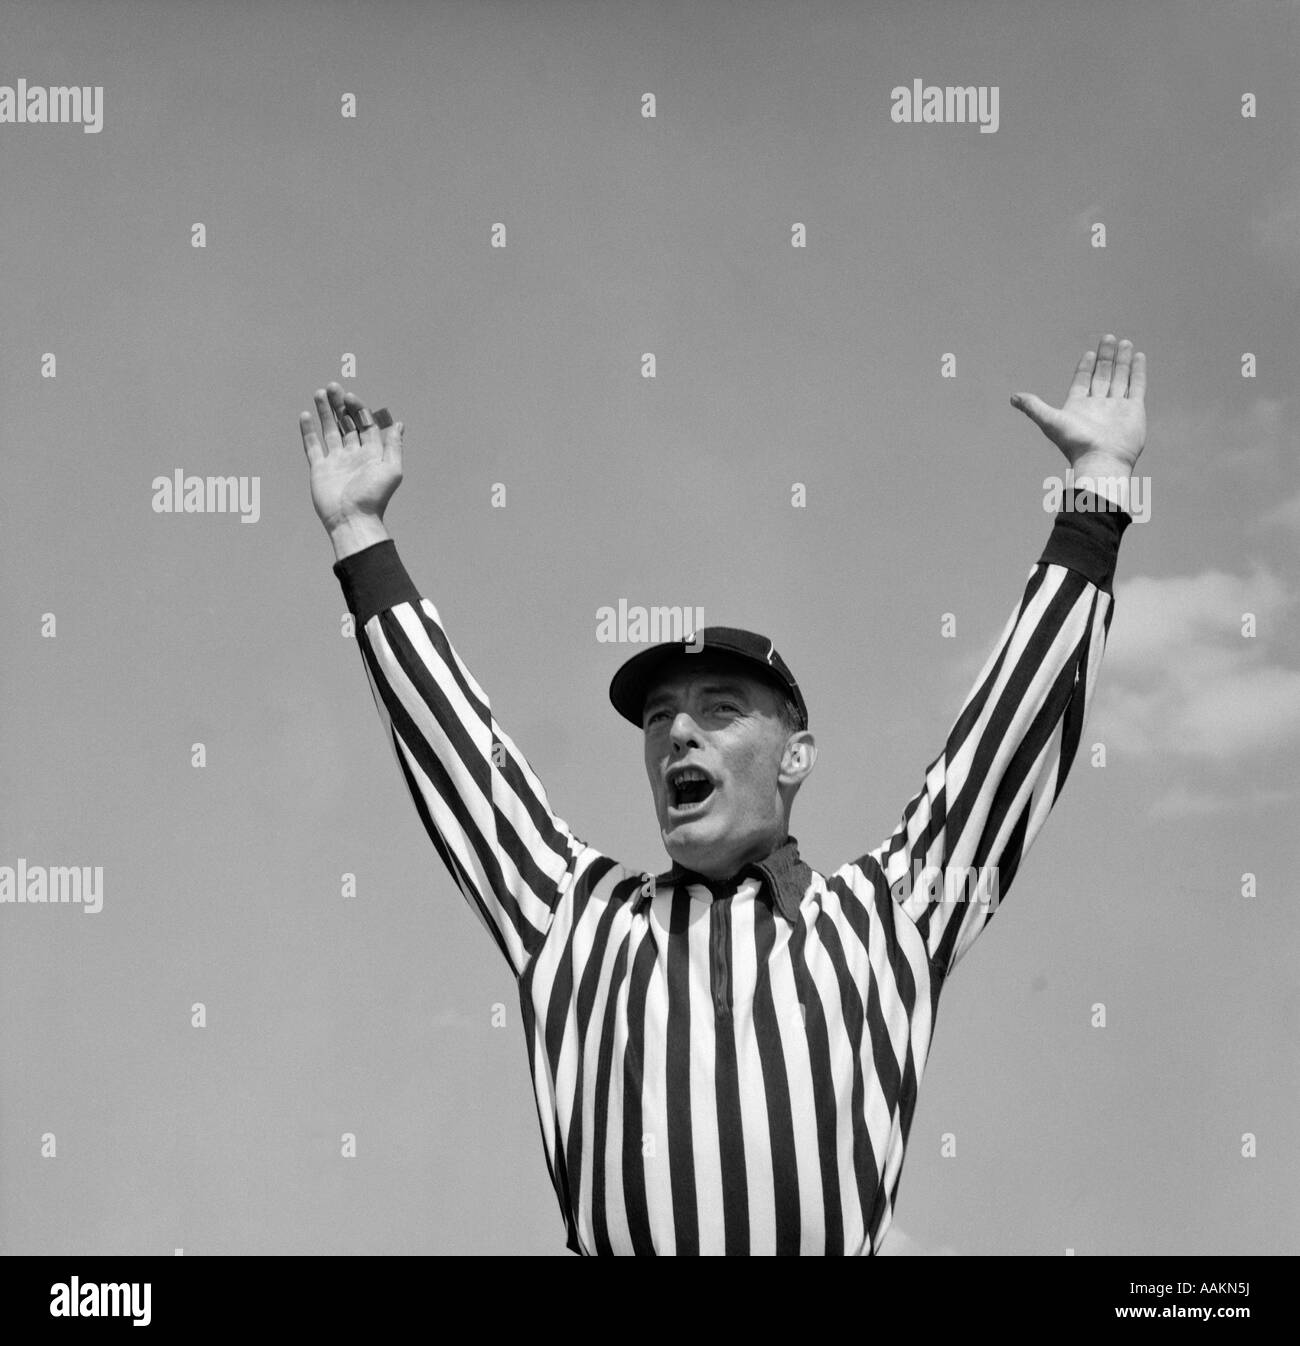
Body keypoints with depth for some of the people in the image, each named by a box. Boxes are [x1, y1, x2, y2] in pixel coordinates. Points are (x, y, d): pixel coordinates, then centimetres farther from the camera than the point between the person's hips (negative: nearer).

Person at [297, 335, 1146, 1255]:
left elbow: (1024, 713, 20)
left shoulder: (886, 916, 17)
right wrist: (360, 535, 28)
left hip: (835, 1234, 0)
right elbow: (453, 739, 26)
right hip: (614, 1238, 1)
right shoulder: (582, 916, 21)